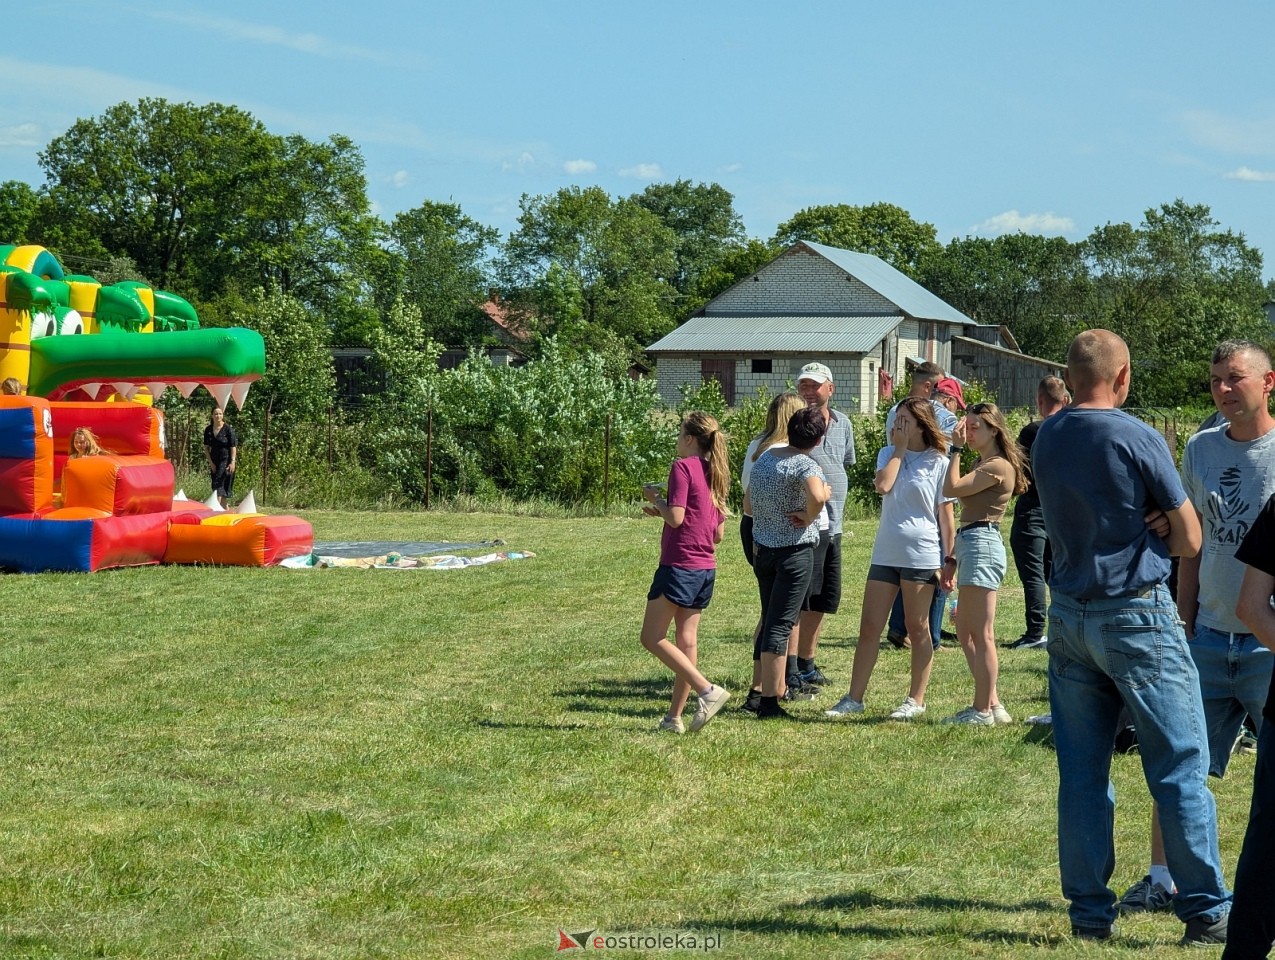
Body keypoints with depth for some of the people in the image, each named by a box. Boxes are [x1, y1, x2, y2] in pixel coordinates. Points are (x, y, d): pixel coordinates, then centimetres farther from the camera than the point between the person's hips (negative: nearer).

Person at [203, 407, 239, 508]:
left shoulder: (228, 429, -9)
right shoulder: (208, 430, 4)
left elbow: (233, 447, -10)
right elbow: (206, 448, 7)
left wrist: (232, 462, -17)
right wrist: (210, 462, 0)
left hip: (226, 460, -5)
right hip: (214, 462, 5)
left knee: (219, 484, -14)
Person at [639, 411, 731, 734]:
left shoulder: (683, 466, -10)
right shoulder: (715, 474, 13)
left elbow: (676, 517, -20)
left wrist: (656, 498, 0)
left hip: (679, 565, -8)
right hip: (706, 568, 8)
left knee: (652, 638, -3)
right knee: (687, 641, 9)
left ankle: (708, 690, -15)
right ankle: (674, 717, 11)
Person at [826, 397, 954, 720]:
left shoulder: (938, 463, -3)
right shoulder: (888, 454, 9)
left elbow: (945, 515, -3)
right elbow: (883, 486, -12)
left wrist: (950, 560, -6)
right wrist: (899, 449, -7)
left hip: (921, 556, -4)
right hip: (885, 553, 4)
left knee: (918, 629, 5)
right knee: (869, 627, 5)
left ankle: (916, 700, 13)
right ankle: (854, 698, 10)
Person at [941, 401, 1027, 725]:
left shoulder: (998, 466, -11)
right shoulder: (983, 464, 21)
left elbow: (951, 488, -18)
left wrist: (956, 449, -12)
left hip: (982, 545, -11)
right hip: (971, 543, 11)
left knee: (980, 634, -7)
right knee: (966, 633, 14)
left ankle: (983, 710, -4)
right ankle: (991, 704, 17)